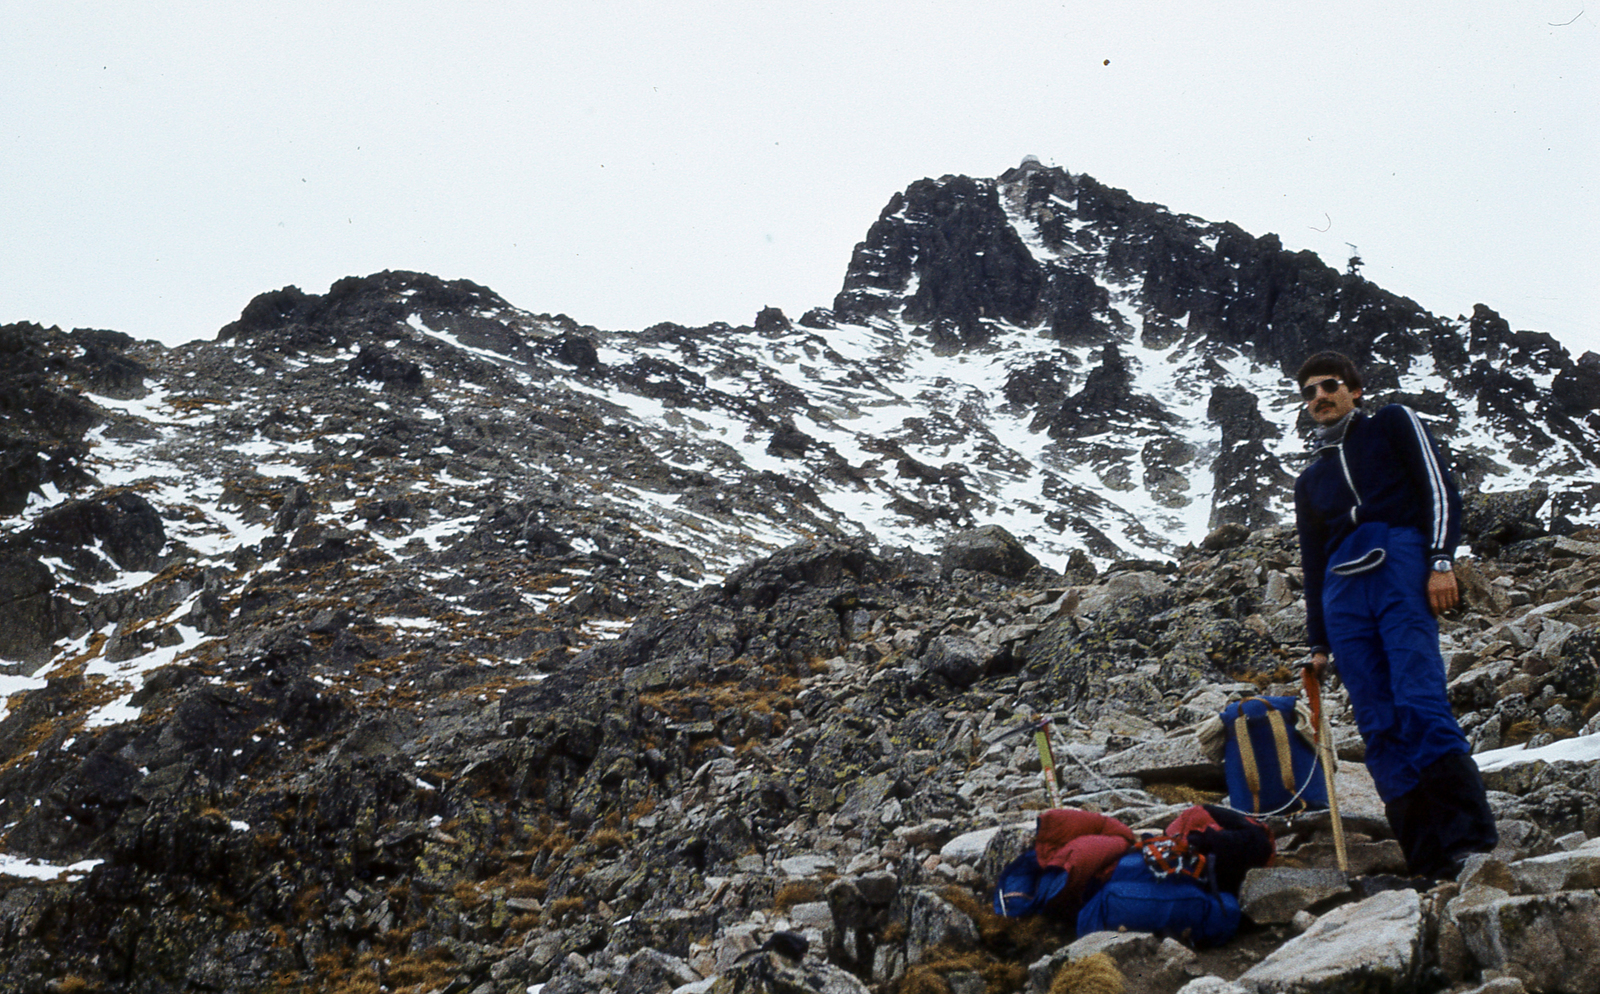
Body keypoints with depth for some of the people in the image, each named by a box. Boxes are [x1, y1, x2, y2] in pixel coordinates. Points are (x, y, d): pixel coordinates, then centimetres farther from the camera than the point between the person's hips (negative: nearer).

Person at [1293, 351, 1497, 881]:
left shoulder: (1393, 424, 19)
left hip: (1402, 565, -4)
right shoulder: (1310, 481, 31)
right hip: (1343, 590, 4)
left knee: (1420, 703, -22)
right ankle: (1430, 860, -11)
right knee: (1378, 727, -8)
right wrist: (1319, 642, 23)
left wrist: (1442, 560, -9)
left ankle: (1469, 833, -22)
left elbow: (1438, 488, 6)